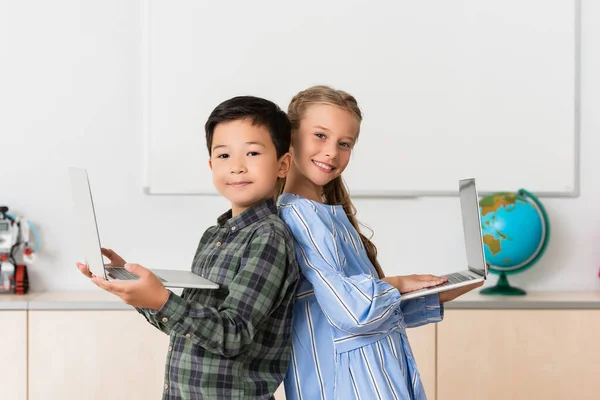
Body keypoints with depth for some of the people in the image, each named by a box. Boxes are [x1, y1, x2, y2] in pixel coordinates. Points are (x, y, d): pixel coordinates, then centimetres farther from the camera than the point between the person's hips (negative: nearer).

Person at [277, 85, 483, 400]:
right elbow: (352, 310, -26)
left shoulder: (328, 213, 13)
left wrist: (438, 297, 9)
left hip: (379, 374, 9)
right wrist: (396, 284, -9)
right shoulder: (299, 215, -17)